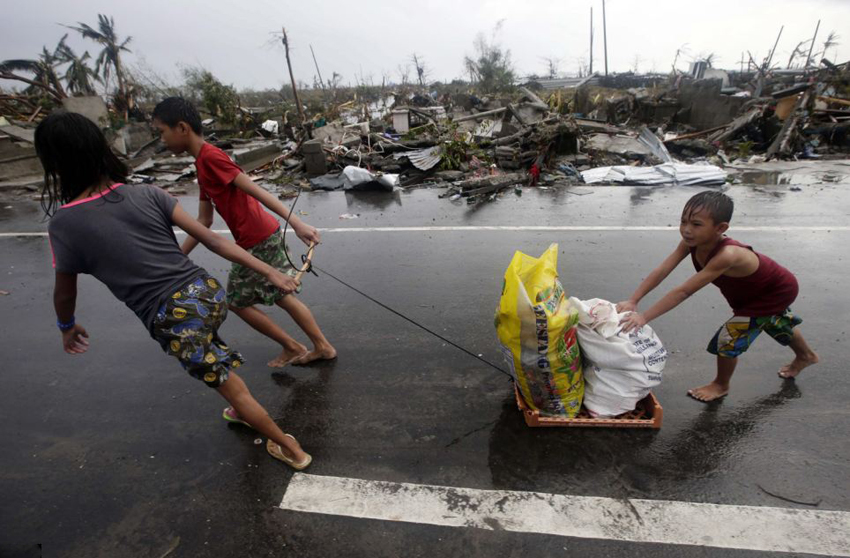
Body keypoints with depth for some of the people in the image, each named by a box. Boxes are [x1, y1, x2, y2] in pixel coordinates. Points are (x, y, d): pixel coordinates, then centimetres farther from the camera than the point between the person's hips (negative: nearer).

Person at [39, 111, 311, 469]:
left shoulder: (64, 225, -5)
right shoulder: (148, 194, 1)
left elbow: (65, 293, 10)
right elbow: (210, 238, -4)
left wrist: (67, 327, 32)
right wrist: (268, 271, -2)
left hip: (173, 320, -5)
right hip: (207, 293, 5)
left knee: (234, 389, 11)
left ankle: (292, 449, 28)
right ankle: (242, 411, 55)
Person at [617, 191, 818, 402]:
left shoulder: (726, 255, -46)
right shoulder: (690, 242, -27)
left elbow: (683, 292, -51)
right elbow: (661, 271, -31)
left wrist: (644, 317, -52)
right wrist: (632, 301, -40)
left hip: (777, 291, -8)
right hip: (757, 290, 8)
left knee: (729, 338, -9)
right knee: (779, 324, 33)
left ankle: (721, 385, 20)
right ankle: (806, 356, 64)